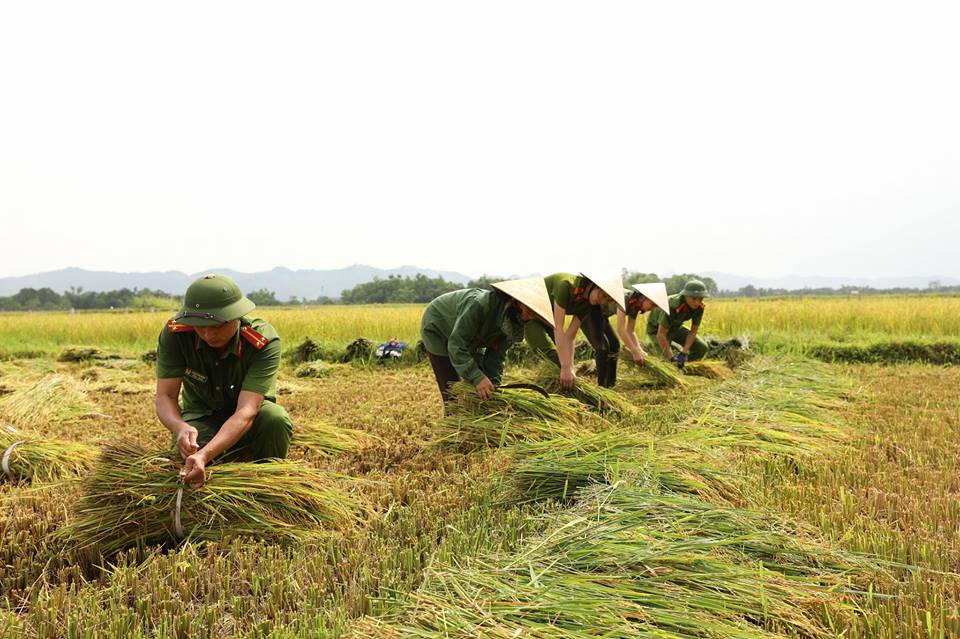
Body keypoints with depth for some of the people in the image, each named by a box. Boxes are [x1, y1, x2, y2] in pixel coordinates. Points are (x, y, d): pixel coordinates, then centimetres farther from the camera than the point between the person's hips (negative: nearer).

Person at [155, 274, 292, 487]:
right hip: (201, 416, 1)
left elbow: (246, 412, -38)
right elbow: (165, 396, -22)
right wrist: (180, 427, -47)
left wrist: (205, 455, -55)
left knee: (275, 418, -35)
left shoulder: (264, 340, -31)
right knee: (189, 449, -32)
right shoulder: (174, 334, -23)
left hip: (247, 422, -1)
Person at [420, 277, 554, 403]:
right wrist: (477, 378, -47)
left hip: (468, 340, 7)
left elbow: (495, 356, -10)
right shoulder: (479, 305, -41)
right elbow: (456, 346, -40)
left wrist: (494, 384, -26)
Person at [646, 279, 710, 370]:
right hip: (657, 329, -6)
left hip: (675, 327, 6)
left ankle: (680, 363, 14)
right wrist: (672, 358, -34)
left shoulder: (699, 307, -22)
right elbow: (661, 335, -37)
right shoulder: (672, 306, -40)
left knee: (702, 348, -5)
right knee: (666, 359, -24)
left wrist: (684, 353, -21)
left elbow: (693, 331, -11)